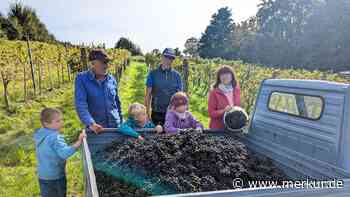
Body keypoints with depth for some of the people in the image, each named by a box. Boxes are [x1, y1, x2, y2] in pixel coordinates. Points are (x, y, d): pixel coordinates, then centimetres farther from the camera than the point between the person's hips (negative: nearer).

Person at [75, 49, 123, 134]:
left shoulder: (111, 79, 0)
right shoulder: (81, 78, -10)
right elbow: (80, 104, -19)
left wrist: (121, 121, 13)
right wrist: (91, 124, -31)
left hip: (115, 126, 3)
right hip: (96, 129, -3)